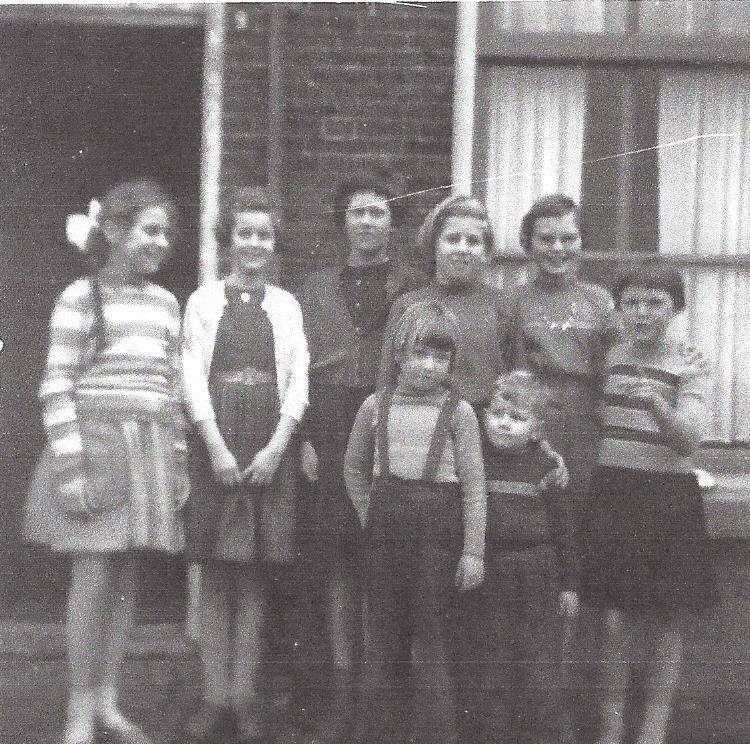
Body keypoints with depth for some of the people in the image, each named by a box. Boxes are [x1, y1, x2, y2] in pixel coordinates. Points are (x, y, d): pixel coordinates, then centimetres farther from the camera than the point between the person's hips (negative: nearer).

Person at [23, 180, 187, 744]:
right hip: (95, 442, -5)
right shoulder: (81, 297, -4)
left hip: (149, 449, 5)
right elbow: (56, 387, -7)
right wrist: (70, 464, -13)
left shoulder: (166, 303, 13)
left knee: (128, 575, 5)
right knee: (95, 574, -6)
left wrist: (179, 461, 12)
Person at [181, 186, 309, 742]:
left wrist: (275, 449, -8)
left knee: (257, 573, 2)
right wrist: (218, 448, -11)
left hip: (271, 450, 1)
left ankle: (245, 696, 8)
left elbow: (298, 381, 4)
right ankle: (215, 697, 6)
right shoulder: (204, 301, 7)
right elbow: (194, 378, -1)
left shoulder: (287, 306, 11)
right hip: (216, 446, -1)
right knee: (216, 573, 1)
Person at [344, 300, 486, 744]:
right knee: (382, 634, 10)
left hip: (438, 530, -3)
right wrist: (370, 517, 10)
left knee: (432, 639, 0)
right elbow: (354, 469, 19)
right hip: (386, 528, 3)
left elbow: (474, 484, -3)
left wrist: (473, 551, -7)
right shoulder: (376, 406, 6)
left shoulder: (458, 411, -2)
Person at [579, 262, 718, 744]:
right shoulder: (610, 357, 5)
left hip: (669, 496, -2)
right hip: (613, 491, 3)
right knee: (617, 620, 5)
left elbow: (691, 437, -18)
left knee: (666, 622, 6)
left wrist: (656, 402, -34)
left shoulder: (690, 364, -6)